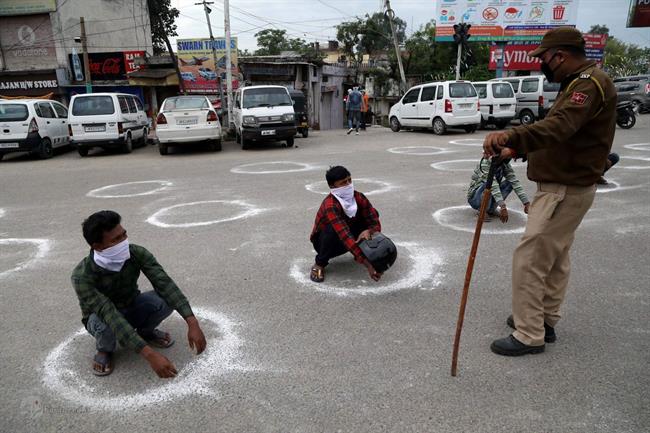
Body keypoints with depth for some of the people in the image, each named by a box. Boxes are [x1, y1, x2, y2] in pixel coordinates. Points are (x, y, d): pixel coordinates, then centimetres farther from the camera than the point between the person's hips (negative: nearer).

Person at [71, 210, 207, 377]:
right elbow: (111, 317, -43)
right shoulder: (82, 276, -35)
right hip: (101, 317, -2)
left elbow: (165, 284, -33)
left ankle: (145, 331, 5)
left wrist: (192, 323, -46)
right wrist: (150, 355, -51)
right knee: (106, 323, -39)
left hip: (132, 308, 3)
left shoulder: (137, 253, -26)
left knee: (168, 298, -27)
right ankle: (104, 350, -2)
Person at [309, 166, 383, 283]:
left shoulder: (358, 197, -15)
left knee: (372, 214, -15)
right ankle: (319, 264, -13)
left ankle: (363, 251, 5)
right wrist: (367, 264, -53)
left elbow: (375, 222, -14)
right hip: (324, 241, -5)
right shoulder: (330, 205, -34)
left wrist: (368, 231, -40)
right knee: (332, 230, -39)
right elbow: (345, 236, -45)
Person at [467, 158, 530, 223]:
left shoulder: (505, 165, -5)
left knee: (510, 183, -12)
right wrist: (503, 206, -45)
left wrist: (526, 202, -21)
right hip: (475, 197, -7)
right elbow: (492, 184, -36)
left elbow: (515, 181, -11)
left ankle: (490, 209, -6)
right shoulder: (486, 162, -25)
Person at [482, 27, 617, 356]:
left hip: (564, 190, -11)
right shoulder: (576, 83, 16)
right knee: (554, 258, 17)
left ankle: (529, 336, 2)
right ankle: (544, 320, 30)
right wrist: (515, 151, 10)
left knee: (529, 259, -8)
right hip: (562, 186, 11)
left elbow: (559, 127, -38)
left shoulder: (590, 83, -18)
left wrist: (510, 136, -52)